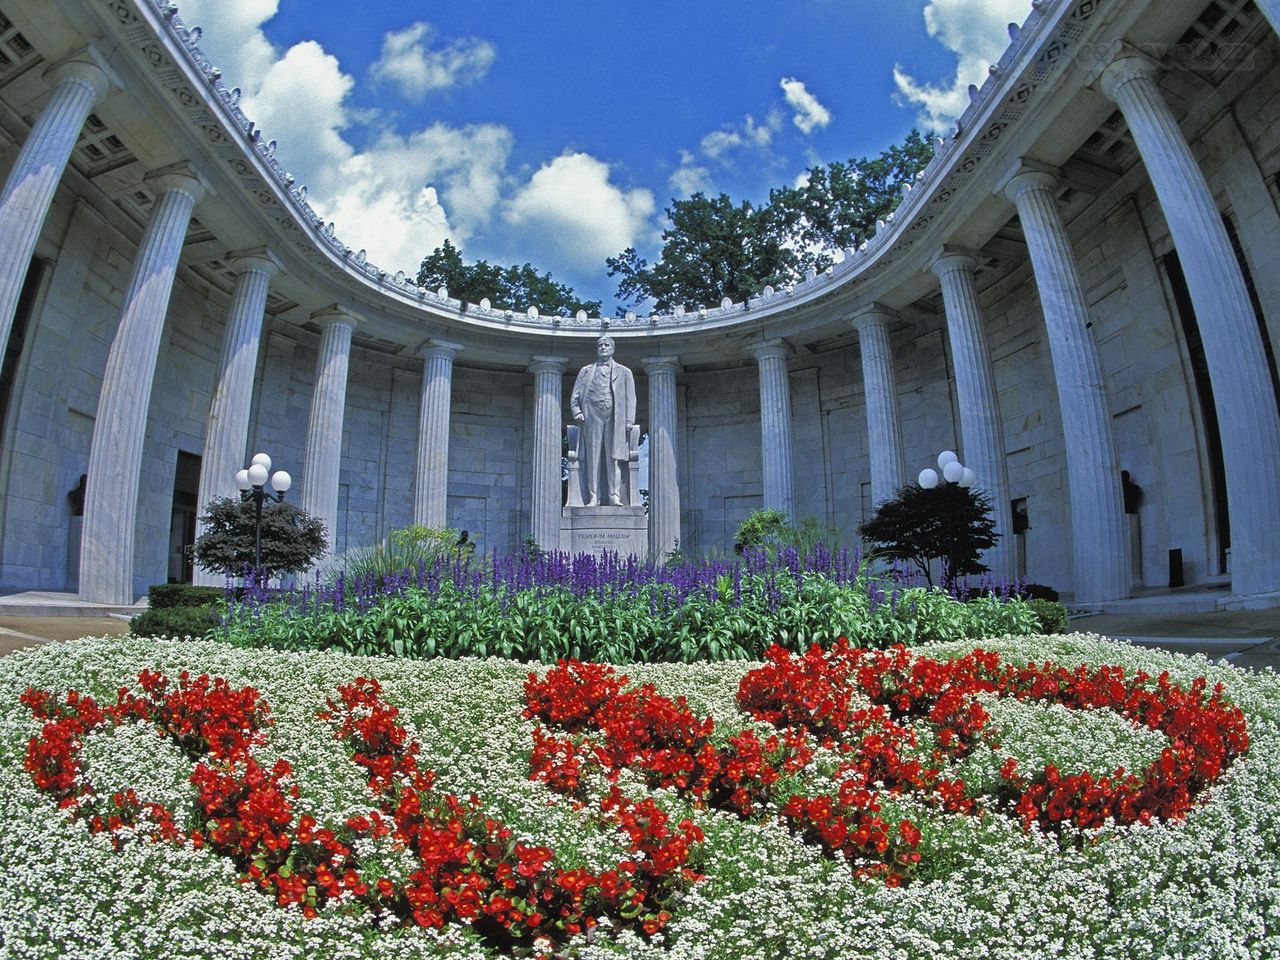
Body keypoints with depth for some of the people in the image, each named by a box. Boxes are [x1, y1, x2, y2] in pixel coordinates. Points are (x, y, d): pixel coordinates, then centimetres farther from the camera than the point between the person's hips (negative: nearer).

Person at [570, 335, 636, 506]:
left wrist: (629, 421, -2)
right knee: (593, 458, -4)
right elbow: (575, 395, 15)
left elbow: (630, 399, 10)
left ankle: (614, 495, -9)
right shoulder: (586, 371, 20)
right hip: (592, 417, 1)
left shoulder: (624, 372, 18)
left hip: (614, 418, -1)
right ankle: (594, 497, -3)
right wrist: (577, 412, -3)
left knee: (614, 457, -8)